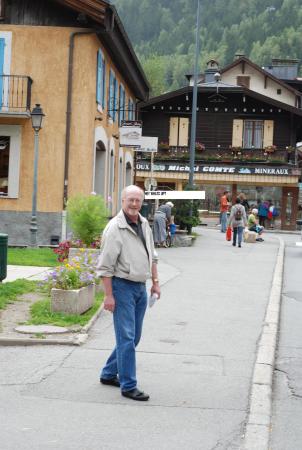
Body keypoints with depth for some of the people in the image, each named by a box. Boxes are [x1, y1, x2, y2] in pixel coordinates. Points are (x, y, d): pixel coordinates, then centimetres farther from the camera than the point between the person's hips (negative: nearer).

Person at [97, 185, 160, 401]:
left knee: (133, 337, 14)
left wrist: (155, 282, 16)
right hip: (122, 286, -8)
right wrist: (108, 295, -18)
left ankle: (109, 374, 29)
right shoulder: (115, 228, -14)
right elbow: (106, 265, -16)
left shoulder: (144, 224, 10)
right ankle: (128, 386, 1)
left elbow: (152, 256, 21)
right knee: (127, 337, -6)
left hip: (141, 287, 8)